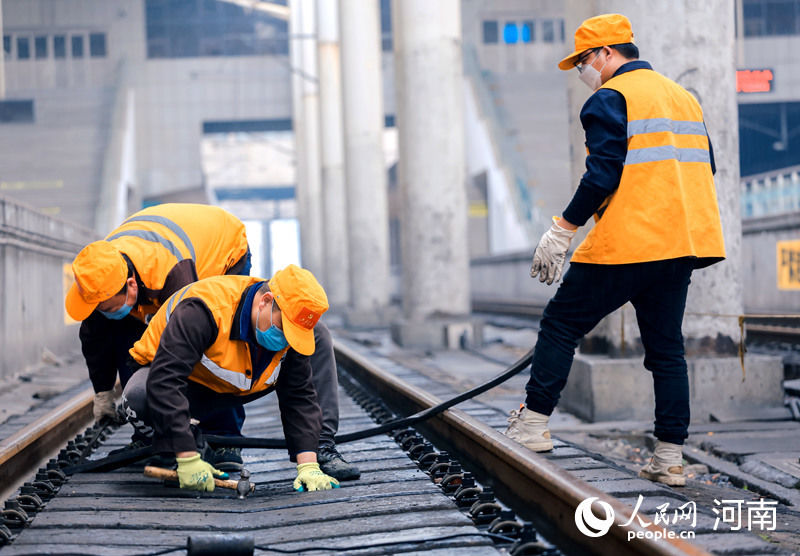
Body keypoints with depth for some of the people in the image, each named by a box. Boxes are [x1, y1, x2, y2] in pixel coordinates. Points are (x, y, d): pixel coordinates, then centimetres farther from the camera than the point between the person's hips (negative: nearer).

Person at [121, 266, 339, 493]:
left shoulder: (290, 332, -17)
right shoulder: (203, 311, -37)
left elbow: (300, 397, -14)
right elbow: (164, 382, -43)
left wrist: (308, 465, -27)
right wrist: (187, 459, -46)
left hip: (228, 394, 6)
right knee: (139, 397, -41)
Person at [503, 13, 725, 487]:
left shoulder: (610, 98, -6)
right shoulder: (684, 97, 19)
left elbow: (604, 174, -16)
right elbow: (703, 169, 20)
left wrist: (562, 230, -11)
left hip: (627, 243, -7)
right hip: (684, 245, 8)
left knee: (561, 324, 6)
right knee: (666, 346, 10)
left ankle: (534, 423, 8)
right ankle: (670, 458, 9)